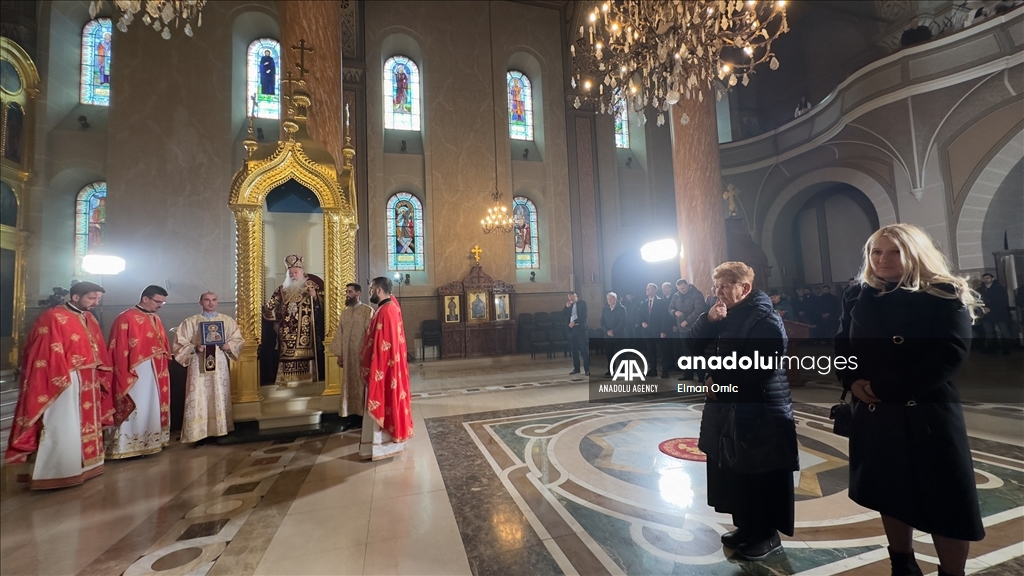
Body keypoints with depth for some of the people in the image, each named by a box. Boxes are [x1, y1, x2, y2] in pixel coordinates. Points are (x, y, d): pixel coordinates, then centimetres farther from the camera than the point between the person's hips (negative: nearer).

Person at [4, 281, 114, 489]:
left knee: (87, 425, 15)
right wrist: (62, 380, -18)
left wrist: (101, 376, 12)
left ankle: (84, 465, 27)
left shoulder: (90, 319, 10)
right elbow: (48, 354, -17)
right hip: (64, 383, -8)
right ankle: (56, 474, 12)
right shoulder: (53, 318, -14)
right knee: (63, 429, 0)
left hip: (88, 382, 8)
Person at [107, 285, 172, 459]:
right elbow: (120, 350, -14)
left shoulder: (155, 319, 12)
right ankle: (127, 446, 8)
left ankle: (150, 442, 23)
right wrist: (126, 375, -16)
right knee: (134, 409, -2)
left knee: (153, 407, 13)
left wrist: (163, 368, 12)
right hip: (136, 373, -8)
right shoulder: (126, 318, -11)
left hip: (156, 372, 8)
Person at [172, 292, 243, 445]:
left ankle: (219, 430, 15)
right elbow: (180, 343, 1)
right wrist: (195, 348, -16)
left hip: (220, 365, 2)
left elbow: (238, 339, 9)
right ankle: (199, 434, 4)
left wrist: (229, 345, -11)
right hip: (199, 366, -2)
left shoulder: (228, 320, 8)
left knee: (220, 398, 6)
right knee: (198, 400, -2)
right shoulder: (190, 322, 3)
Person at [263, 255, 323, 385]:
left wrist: (315, 296, -19)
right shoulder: (282, 289, 13)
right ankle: (288, 380, 6)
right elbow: (270, 307, 18)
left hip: (305, 331, -3)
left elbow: (321, 305, -2)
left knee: (305, 355, -6)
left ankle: (306, 378, 1)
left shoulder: (311, 286, 5)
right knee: (287, 355, -1)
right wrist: (275, 321, 9)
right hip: (287, 332, 3)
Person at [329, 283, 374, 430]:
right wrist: (339, 354, 5)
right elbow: (339, 334, 11)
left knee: (362, 384, 3)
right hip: (347, 355, 6)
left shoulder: (368, 310, -9)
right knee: (349, 385, 11)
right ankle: (352, 414, 21)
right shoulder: (344, 312, 12)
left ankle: (364, 415, 13)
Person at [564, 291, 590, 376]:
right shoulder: (568, 305, 14)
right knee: (574, 350, 6)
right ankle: (576, 368, 13)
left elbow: (584, 316, -7)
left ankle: (587, 369, -3)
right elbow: (563, 316, 5)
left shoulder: (582, 303, 3)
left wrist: (574, 322, -14)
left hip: (580, 328, -4)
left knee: (584, 349, -5)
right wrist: (567, 307, -6)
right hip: (571, 329, 4)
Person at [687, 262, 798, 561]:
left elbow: (757, 371, -25)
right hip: (729, 411, 8)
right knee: (735, 474, 17)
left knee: (762, 478, 7)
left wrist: (719, 384, -14)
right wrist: (708, 319, -12)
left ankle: (768, 535, 26)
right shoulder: (727, 316, 10)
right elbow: (693, 346, 4)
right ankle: (747, 526, 34)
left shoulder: (766, 320, -16)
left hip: (762, 414, -8)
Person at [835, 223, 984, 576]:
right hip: (874, 412, 4)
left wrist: (886, 386, -19)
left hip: (927, 411, -4)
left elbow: (950, 353, -14)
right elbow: (841, 347, 8)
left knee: (944, 500, 5)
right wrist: (852, 382, -10)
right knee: (890, 494, 15)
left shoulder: (944, 295, -5)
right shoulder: (858, 298, 7)